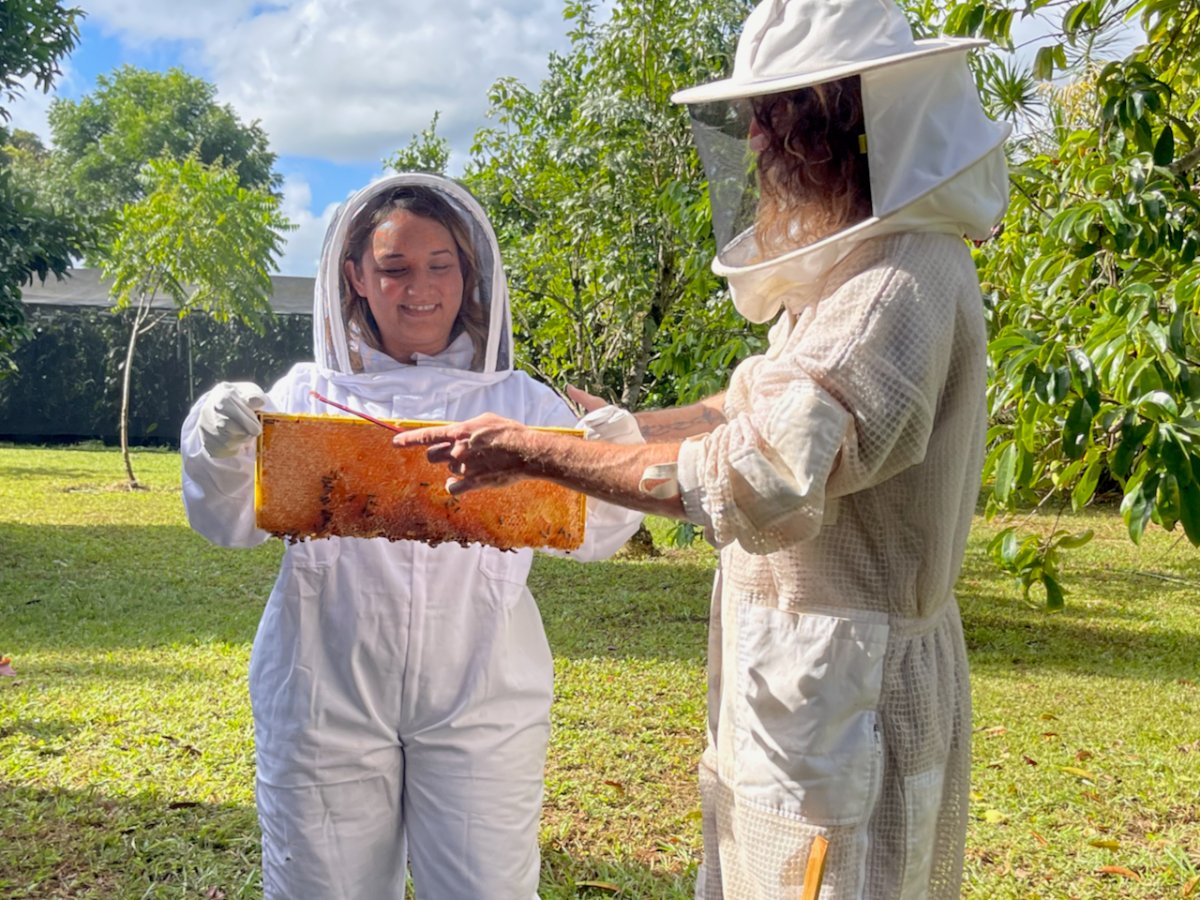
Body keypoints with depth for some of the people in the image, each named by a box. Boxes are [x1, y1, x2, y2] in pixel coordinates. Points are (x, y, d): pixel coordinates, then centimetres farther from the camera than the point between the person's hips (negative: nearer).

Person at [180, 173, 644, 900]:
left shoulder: (518, 401, 5)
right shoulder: (311, 393, 5)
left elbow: (592, 536, -2)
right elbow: (230, 523, 0)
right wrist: (218, 446, -19)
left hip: (480, 703, 0)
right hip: (327, 699, 1)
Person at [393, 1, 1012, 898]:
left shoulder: (906, 283, -22)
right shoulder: (853, 268, 11)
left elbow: (757, 476, -29)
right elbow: (754, 413, 22)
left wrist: (534, 454, -22)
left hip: (848, 695, -10)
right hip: (788, 680, 10)